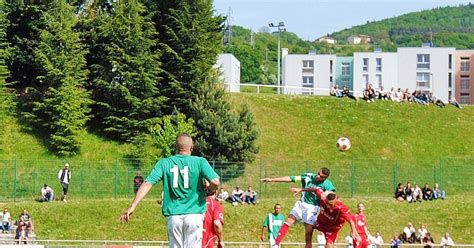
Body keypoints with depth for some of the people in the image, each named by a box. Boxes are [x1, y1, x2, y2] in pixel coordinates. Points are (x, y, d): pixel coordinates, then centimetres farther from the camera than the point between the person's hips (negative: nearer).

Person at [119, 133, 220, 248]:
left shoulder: (164, 163, 3)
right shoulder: (199, 162, -2)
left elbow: (148, 183, -6)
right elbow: (215, 181, -15)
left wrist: (132, 206, -10)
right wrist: (208, 191, 9)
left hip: (172, 215, 2)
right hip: (194, 214, -2)